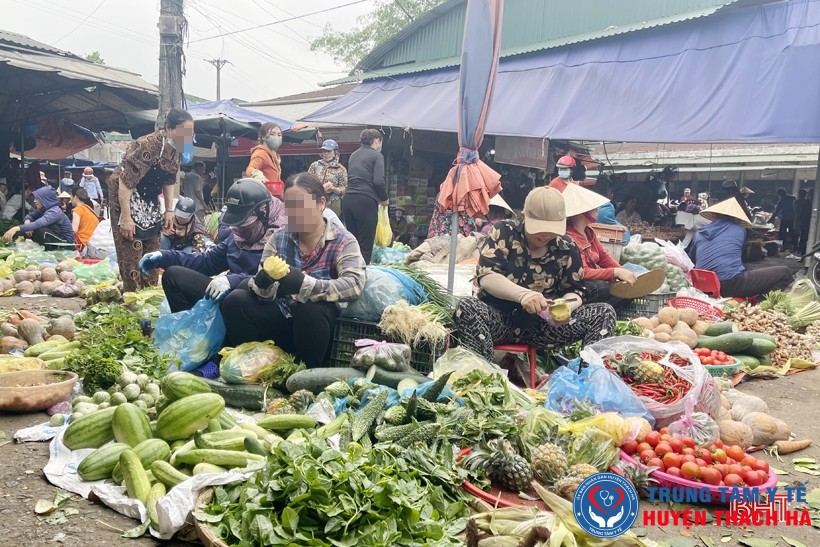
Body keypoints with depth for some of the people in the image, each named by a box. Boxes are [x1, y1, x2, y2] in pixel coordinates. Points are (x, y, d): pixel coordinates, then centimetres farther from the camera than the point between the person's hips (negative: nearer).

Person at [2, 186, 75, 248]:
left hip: (66, 244, -8)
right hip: (55, 242, 8)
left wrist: (16, 228, -48)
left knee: (41, 231, -26)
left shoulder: (54, 212, -25)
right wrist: (27, 221, -12)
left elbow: (38, 224, -39)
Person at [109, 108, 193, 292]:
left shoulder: (175, 149, -3)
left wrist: (169, 210, 7)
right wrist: (126, 218, -30)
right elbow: (125, 182, -29)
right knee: (131, 252, -8)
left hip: (149, 200, 8)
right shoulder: (148, 146, -28)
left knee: (152, 252, 11)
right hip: (126, 196, -8)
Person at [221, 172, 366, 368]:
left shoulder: (343, 241, -7)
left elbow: (354, 284, -25)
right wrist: (262, 283, -25)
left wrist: (305, 284, -37)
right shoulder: (278, 239, 6)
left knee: (311, 308, -35)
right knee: (234, 301, -17)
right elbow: (266, 293, 0)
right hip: (280, 320, 4)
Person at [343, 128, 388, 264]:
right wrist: (384, 199, 5)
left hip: (348, 200, 7)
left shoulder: (354, 155, 19)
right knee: (365, 245, -2)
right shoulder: (376, 155, -1)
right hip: (365, 201, -6)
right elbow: (379, 181, -12)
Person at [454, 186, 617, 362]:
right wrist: (523, 294, -34)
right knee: (467, 307, -34)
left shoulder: (566, 248, 1)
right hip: (499, 319, -2)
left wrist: (565, 307, -22)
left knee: (605, 313, -14)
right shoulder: (503, 232, -6)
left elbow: (575, 291, 4)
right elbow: (485, 276, -16)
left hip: (544, 325, 2)